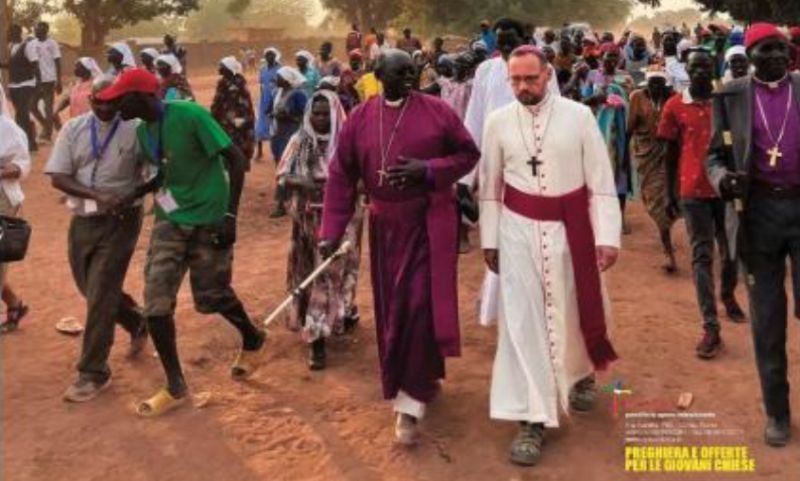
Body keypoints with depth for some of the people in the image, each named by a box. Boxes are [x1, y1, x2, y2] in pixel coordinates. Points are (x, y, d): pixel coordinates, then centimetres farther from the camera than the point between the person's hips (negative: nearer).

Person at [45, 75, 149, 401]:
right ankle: (138, 323, 44)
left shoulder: (135, 129, -9)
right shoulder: (73, 129, 1)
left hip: (120, 221, -5)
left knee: (100, 296, -5)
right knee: (92, 290, 17)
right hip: (82, 221, 5)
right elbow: (57, 177, -5)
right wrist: (96, 195, -20)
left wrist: (132, 195, -21)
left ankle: (94, 373, 7)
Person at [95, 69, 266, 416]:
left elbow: (235, 161, -16)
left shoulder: (191, 115, -17)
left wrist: (230, 215, -20)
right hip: (169, 220, 6)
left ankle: (253, 340, 40)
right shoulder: (142, 131, 5)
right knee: (155, 300, -4)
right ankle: (175, 387, 10)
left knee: (211, 297, 7)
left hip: (208, 220, -6)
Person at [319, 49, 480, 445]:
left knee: (421, 306, -6)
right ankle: (419, 379, 35)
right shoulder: (359, 119, -1)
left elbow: (468, 154, -1)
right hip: (386, 227, 3)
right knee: (392, 308, 11)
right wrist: (332, 231, -8)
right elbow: (341, 177, -1)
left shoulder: (437, 111, -6)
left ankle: (411, 401, 3)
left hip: (430, 224, -3)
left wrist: (428, 170, -18)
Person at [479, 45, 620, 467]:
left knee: (576, 309, 15)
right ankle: (532, 418, 4)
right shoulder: (498, 122, 0)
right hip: (519, 229, 0)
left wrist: (607, 236, -8)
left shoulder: (579, 116, -5)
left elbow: (601, 181, -4)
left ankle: (582, 373, 47)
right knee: (522, 320, -3)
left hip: (571, 228, 0)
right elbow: (489, 188, 7)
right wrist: (489, 240, 7)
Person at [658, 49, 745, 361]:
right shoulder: (674, 106, 1)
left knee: (731, 248, 14)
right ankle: (711, 328, -5)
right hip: (693, 190, -2)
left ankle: (728, 296, 43)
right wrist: (670, 194, 6)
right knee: (702, 255, -3)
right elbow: (671, 153, 5)